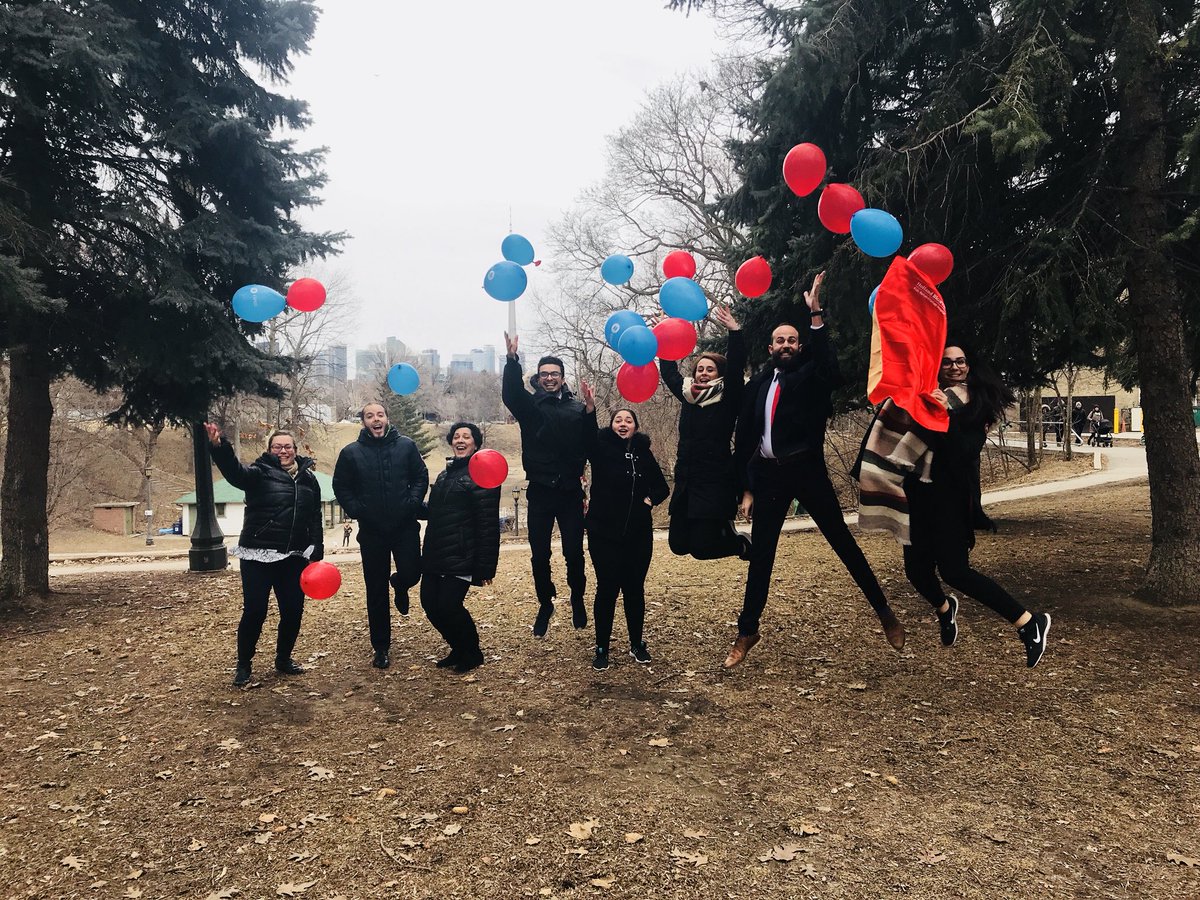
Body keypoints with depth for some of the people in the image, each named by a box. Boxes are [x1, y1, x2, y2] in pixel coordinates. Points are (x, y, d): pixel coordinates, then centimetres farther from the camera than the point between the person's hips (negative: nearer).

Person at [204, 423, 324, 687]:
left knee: (293, 610, 8)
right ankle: (243, 665, 15)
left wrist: (317, 554, 8)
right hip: (258, 556, -4)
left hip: (294, 557, 4)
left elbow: (316, 519, 13)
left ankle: (283, 658, 28)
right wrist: (219, 447, -45)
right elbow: (235, 471, -25)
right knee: (254, 611, -3)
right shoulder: (260, 473, -3)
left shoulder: (308, 478, 10)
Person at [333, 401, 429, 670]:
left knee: (411, 574, -9)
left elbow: (421, 477, 5)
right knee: (376, 592, 5)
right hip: (371, 531, 0)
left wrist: (413, 503, -9)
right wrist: (356, 510, -7)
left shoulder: (406, 446, 2)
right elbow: (341, 486, 6)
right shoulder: (351, 452, 1)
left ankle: (399, 584, 32)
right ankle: (381, 648, 18)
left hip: (405, 527, 0)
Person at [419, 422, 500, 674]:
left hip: (461, 556, -8)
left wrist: (485, 566, -15)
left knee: (448, 605, -12)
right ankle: (458, 649, 26)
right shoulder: (446, 474, 18)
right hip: (436, 554, 8)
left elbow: (488, 524, -12)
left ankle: (472, 653, 14)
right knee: (429, 602, 4)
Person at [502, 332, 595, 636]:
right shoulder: (530, 405, 3)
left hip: (570, 491, 0)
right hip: (540, 492, 0)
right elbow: (510, 393, -19)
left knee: (574, 553, 6)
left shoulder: (576, 408, 5)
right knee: (539, 556, 6)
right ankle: (545, 605, 25)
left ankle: (577, 600, 28)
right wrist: (512, 359, -34)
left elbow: (589, 446, -6)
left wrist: (590, 412, -20)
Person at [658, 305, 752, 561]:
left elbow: (735, 368, -18)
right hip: (686, 482, 6)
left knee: (701, 548, -10)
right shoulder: (688, 395, 10)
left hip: (717, 482, -6)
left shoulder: (728, 400, -5)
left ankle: (742, 543, 22)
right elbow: (669, 371, 19)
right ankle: (722, 529, 31)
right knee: (678, 544, 4)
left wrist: (734, 331, -26)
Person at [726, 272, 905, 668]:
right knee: (760, 555, 8)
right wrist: (746, 488, 7)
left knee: (843, 542, 4)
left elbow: (830, 368, -25)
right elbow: (743, 437, 11)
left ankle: (884, 611, 20)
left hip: (807, 471, -3)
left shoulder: (810, 377, 1)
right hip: (767, 475, 3)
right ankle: (746, 632, 18)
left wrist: (816, 315, -28)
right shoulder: (757, 384, 9)